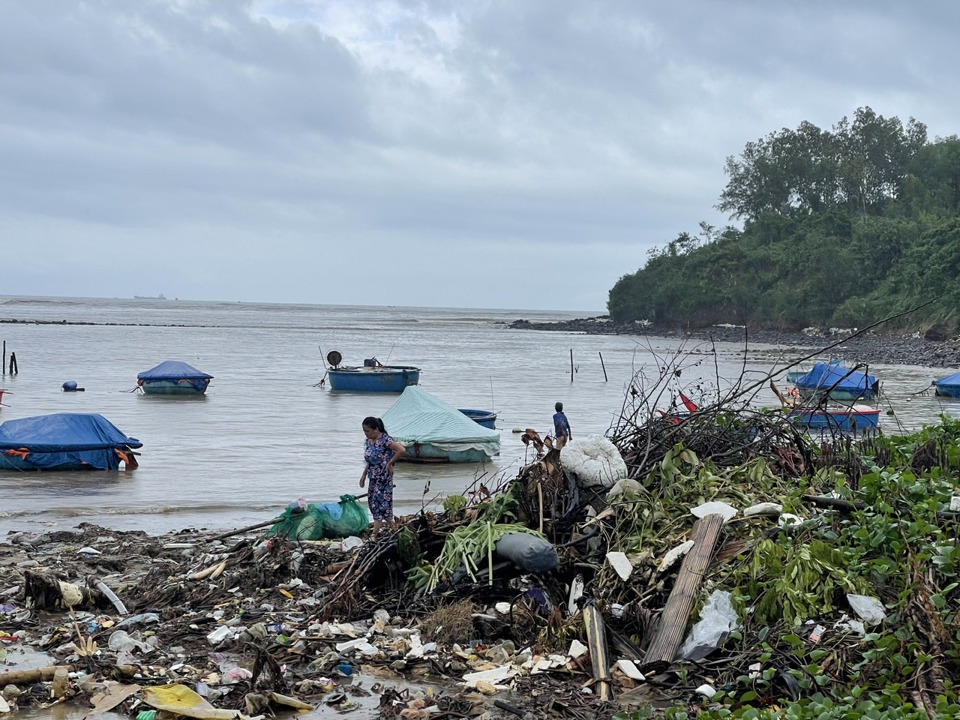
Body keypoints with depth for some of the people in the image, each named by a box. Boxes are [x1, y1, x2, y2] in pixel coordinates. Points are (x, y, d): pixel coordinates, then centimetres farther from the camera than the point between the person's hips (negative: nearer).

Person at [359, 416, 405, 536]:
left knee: (380, 505, -7)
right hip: (373, 478, 9)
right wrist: (364, 475, 17)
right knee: (373, 502, 10)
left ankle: (374, 535, -7)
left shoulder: (385, 440, -18)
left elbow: (401, 450, -27)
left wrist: (390, 463, -18)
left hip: (384, 478, -9)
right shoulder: (368, 441, 8)